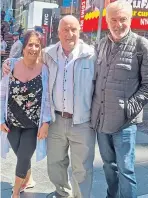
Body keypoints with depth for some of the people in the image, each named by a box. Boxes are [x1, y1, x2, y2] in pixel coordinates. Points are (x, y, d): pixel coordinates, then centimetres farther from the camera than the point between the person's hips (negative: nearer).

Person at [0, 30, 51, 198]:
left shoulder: (45, 70, -10)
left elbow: (48, 99, -6)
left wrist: (46, 123, -11)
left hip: (33, 125, -1)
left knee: (23, 159, 2)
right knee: (22, 157, 12)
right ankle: (26, 181, 44)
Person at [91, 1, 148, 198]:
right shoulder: (102, 44, 8)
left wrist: (130, 107, -15)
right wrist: (93, 106, 9)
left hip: (124, 120, -5)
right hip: (100, 118, 6)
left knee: (125, 169, 2)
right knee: (109, 164, 19)